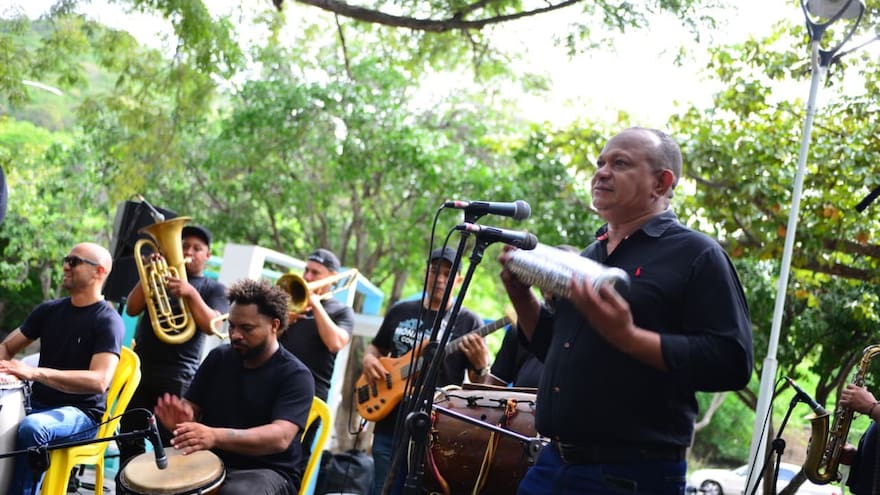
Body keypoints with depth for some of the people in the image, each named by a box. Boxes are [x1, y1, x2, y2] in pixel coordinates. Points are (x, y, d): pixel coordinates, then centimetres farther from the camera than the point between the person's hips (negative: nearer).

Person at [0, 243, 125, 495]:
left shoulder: (108, 321, -11)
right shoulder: (50, 310, 9)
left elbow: (99, 380, -25)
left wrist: (35, 373, -34)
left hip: (82, 414, -6)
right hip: (39, 404, 6)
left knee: (31, 427, -36)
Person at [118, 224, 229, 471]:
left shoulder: (214, 288, 8)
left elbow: (211, 325, -9)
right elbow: (132, 309, 5)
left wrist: (191, 293, -21)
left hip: (177, 376, -3)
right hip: (140, 368, 4)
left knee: (169, 445, -6)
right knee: (129, 438, 6)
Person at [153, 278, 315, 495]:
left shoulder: (295, 376, -9)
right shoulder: (218, 358, 9)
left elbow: (280, 437, -24)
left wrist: (216, 436, -38)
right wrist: (181, 421, -18)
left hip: (267, 472, -5)